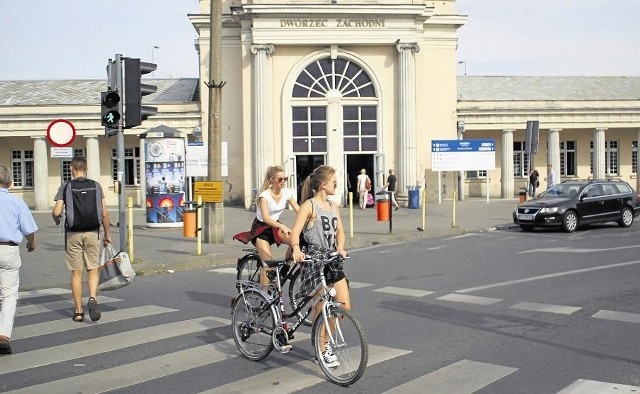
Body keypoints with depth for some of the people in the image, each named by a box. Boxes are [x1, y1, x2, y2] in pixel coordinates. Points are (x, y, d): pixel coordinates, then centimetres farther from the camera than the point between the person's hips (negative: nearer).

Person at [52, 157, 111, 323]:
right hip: (92, 232, 1)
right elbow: (104, 213, 1)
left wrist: (56, 219, 16)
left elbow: (56, 212, -7)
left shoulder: (65, 186, 0)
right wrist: (107, 234, 11)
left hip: (73, 233, -1)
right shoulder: (96, 186, 4)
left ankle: (79, 311, 11)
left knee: (76, 272, 6)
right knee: (93, 269, 9)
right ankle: (92, 298, -15)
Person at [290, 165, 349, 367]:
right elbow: (295, 232, -20)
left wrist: (340, 248, -11)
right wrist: (296, 249, -38)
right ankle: (323, 350, 15)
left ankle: (327, 339, 24)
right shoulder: (309, 205, -9)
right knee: (322, 308, -2)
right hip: (313, 259, -7)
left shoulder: (333, 206, 12)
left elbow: (339, 231, 8)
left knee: (345, 307, 3)